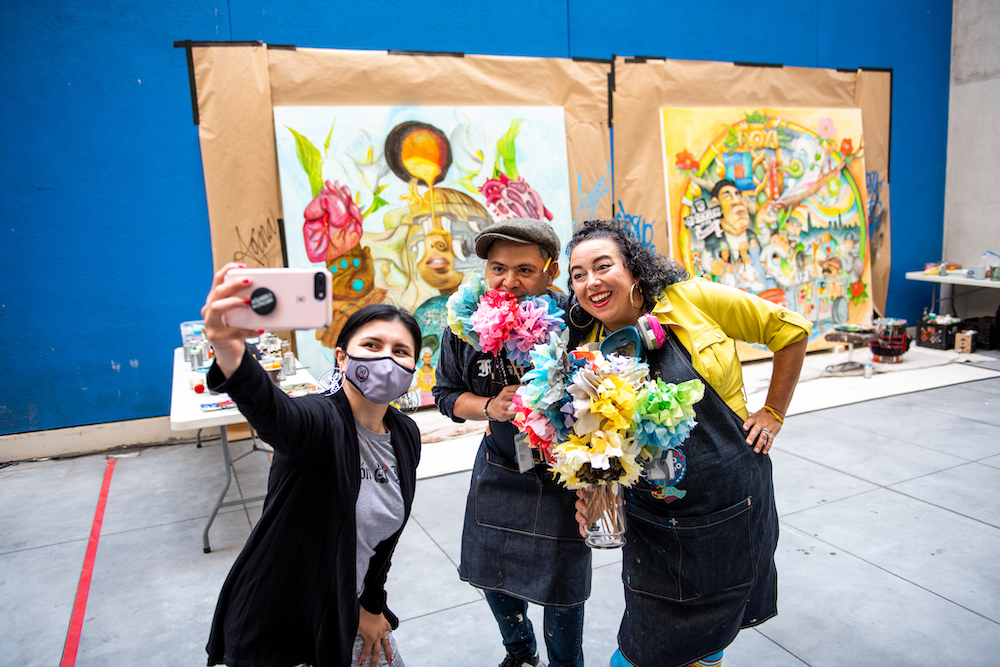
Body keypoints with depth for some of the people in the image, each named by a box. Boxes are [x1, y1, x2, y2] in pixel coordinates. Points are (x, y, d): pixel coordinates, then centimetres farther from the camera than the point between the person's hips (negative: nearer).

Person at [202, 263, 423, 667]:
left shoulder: (406, 437, -4)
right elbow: (269, 410, -49)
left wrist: (372, 605, 9)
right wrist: (230, 356, -69)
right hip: (274, 630, -5)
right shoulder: (322, 420, -25)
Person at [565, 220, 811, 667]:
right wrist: (589, 490, -13)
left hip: (732, 508, -1)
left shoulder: (691, 299, -12)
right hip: (652, 526, 1)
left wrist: (773, 413, -3)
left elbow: (791, 330, -1)